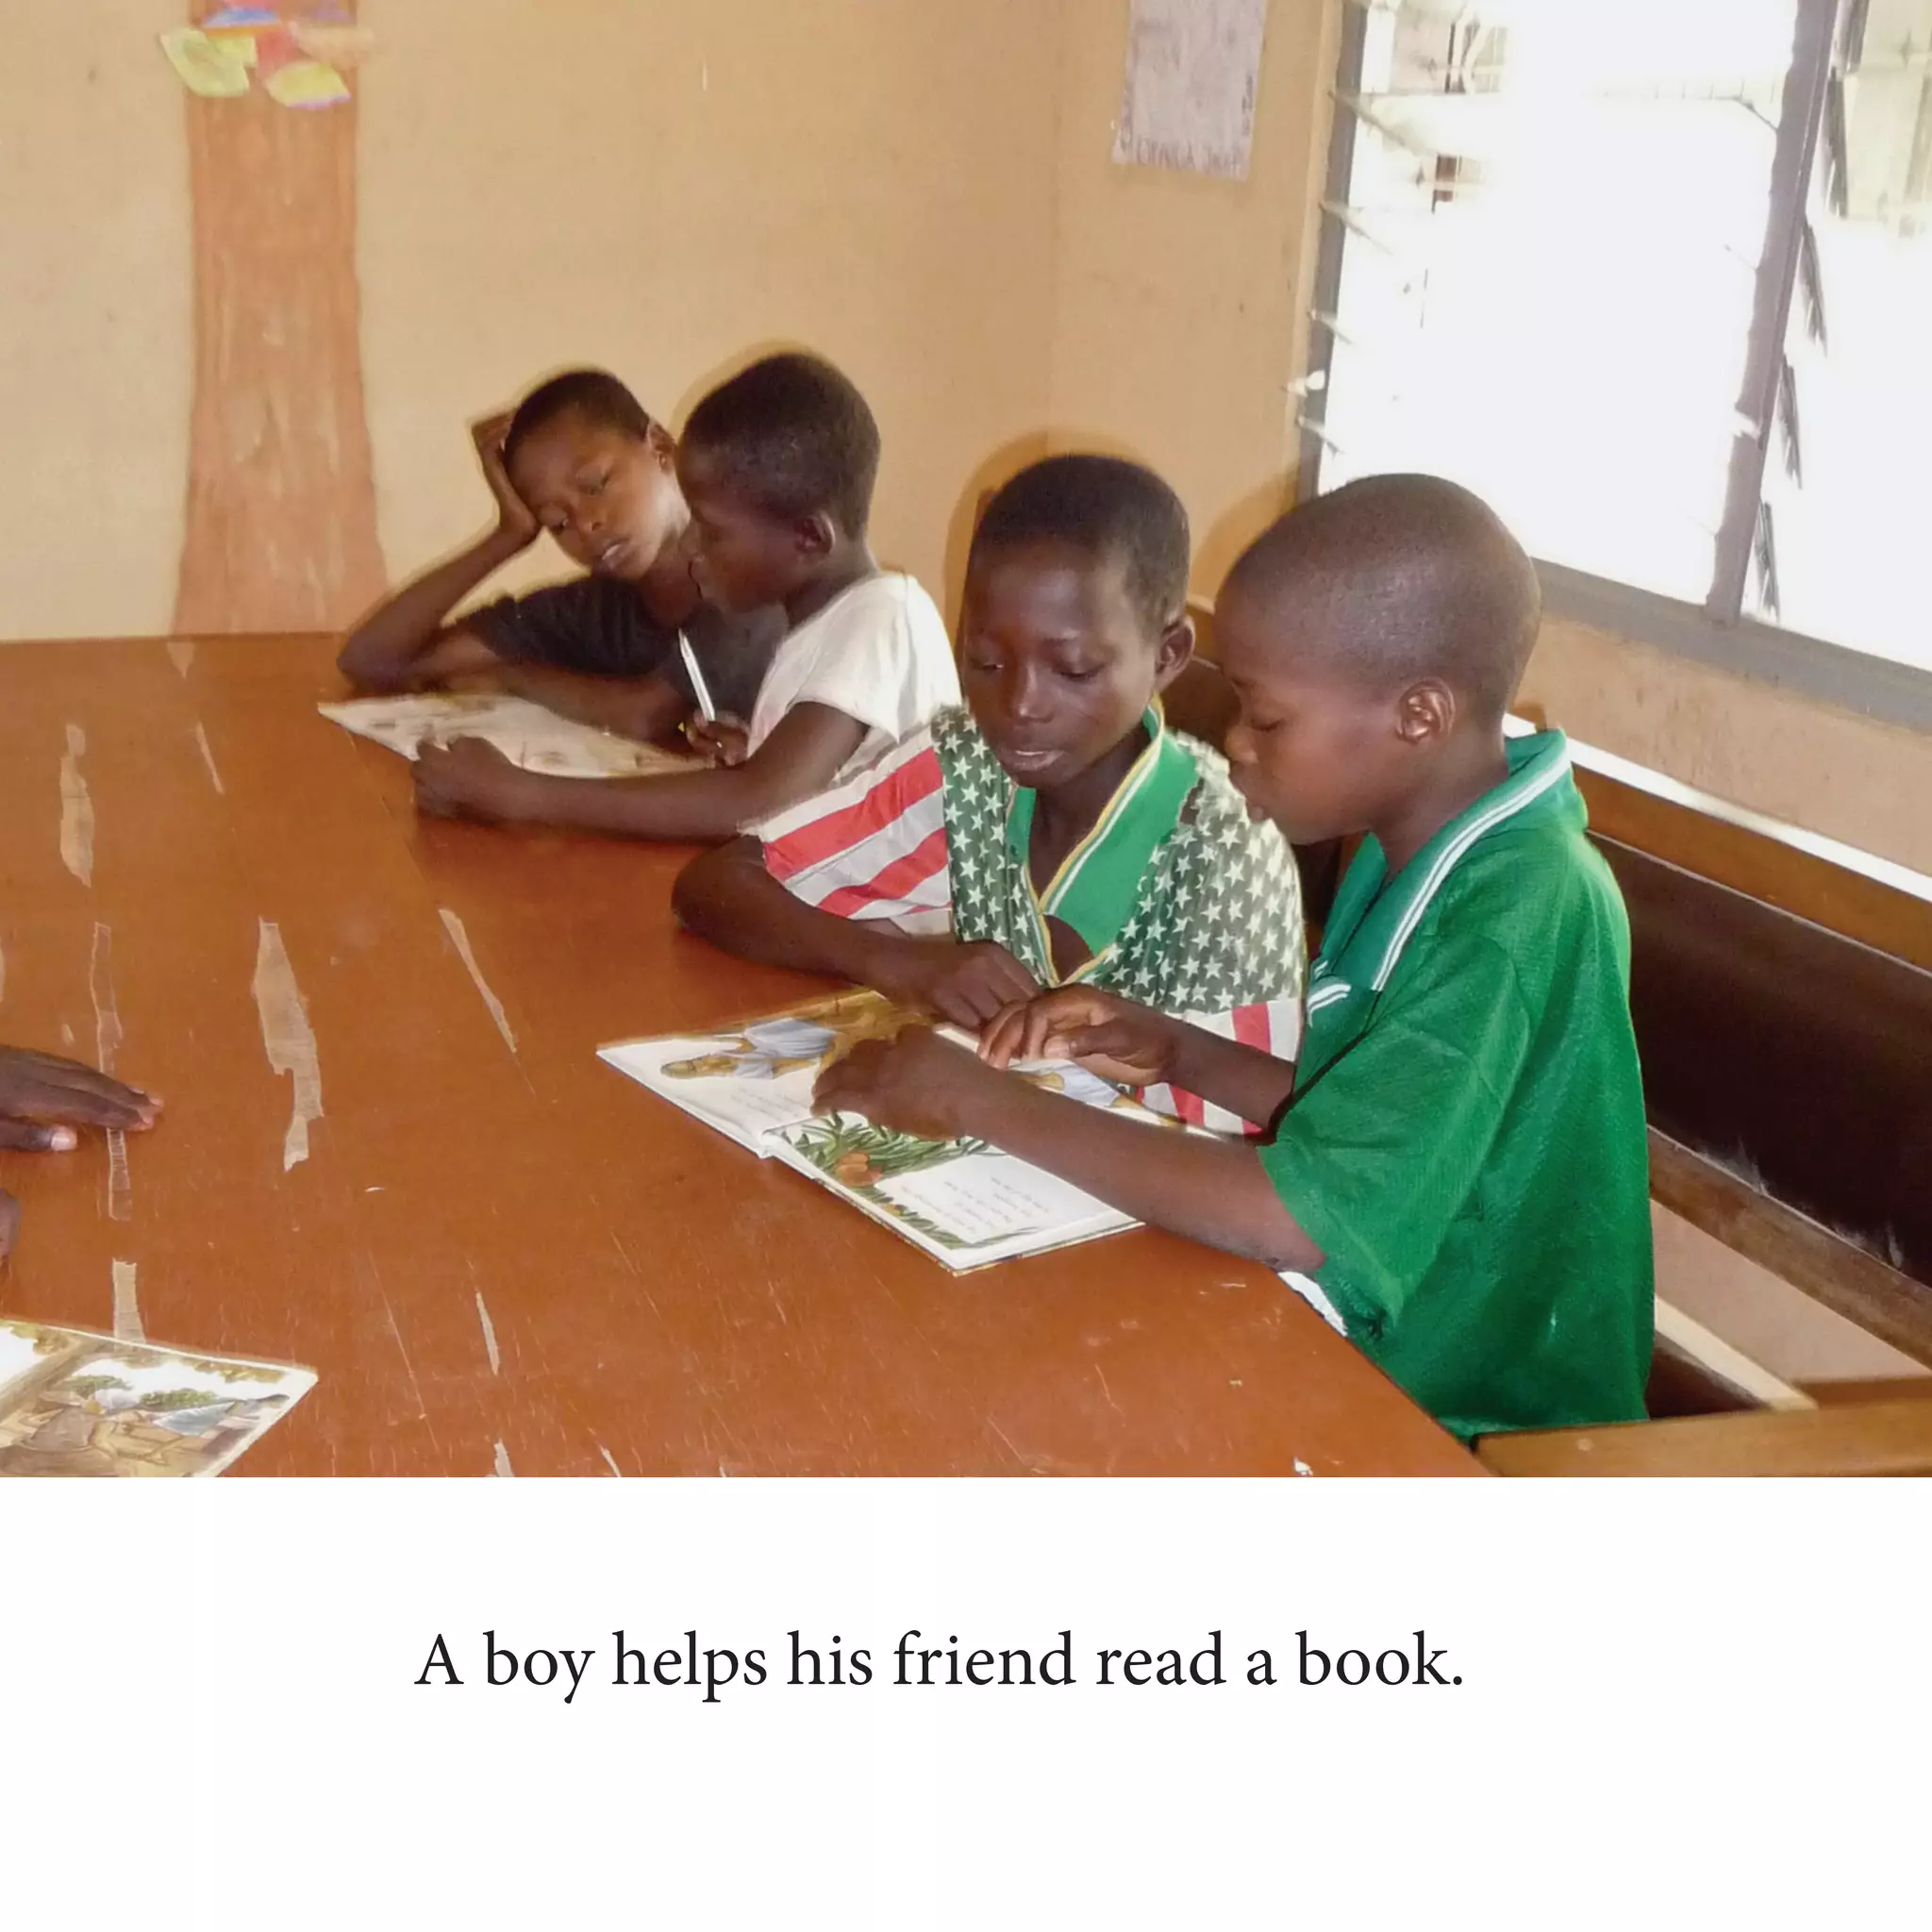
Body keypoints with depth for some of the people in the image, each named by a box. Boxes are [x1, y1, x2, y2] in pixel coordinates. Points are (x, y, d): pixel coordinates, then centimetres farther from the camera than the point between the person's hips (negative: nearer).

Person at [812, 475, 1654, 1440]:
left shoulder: (1514, 921, -27)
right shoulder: (1422, 852, 1)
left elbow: (1299, 1217, -33)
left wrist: (983, 1099, -26)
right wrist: (1180, 1054, -3)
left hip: (1475, 1431, -7)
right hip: (1381, 1358, 7)